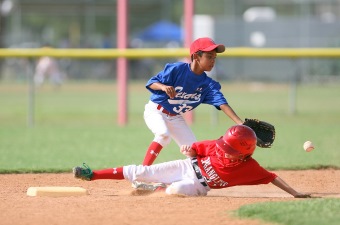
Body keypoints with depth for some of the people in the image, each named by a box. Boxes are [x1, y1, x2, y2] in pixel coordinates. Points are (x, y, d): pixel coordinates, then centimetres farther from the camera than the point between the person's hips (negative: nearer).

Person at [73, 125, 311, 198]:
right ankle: (93, 174, 5)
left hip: (198, 185, -2)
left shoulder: (249, 167, -24)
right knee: (142, 172, -5)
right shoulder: (217, 146, -17)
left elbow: (272, 177, -21)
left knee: (175, 190, -35)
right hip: (188, 167, 2)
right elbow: (193, 149, -2)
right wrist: (188, 150, -24)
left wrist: (295, 193, -27)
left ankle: (153, 188, -1)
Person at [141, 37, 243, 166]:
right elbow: (152, 82, -18)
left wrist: (240, 123, -33)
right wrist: (164, 87, -41)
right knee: (164, 135, -33)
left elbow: (222, 103, -19)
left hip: (176, 118, 6)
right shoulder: (177, 69, -21)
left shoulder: (208, 84, -8)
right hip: (156, 111, -6)